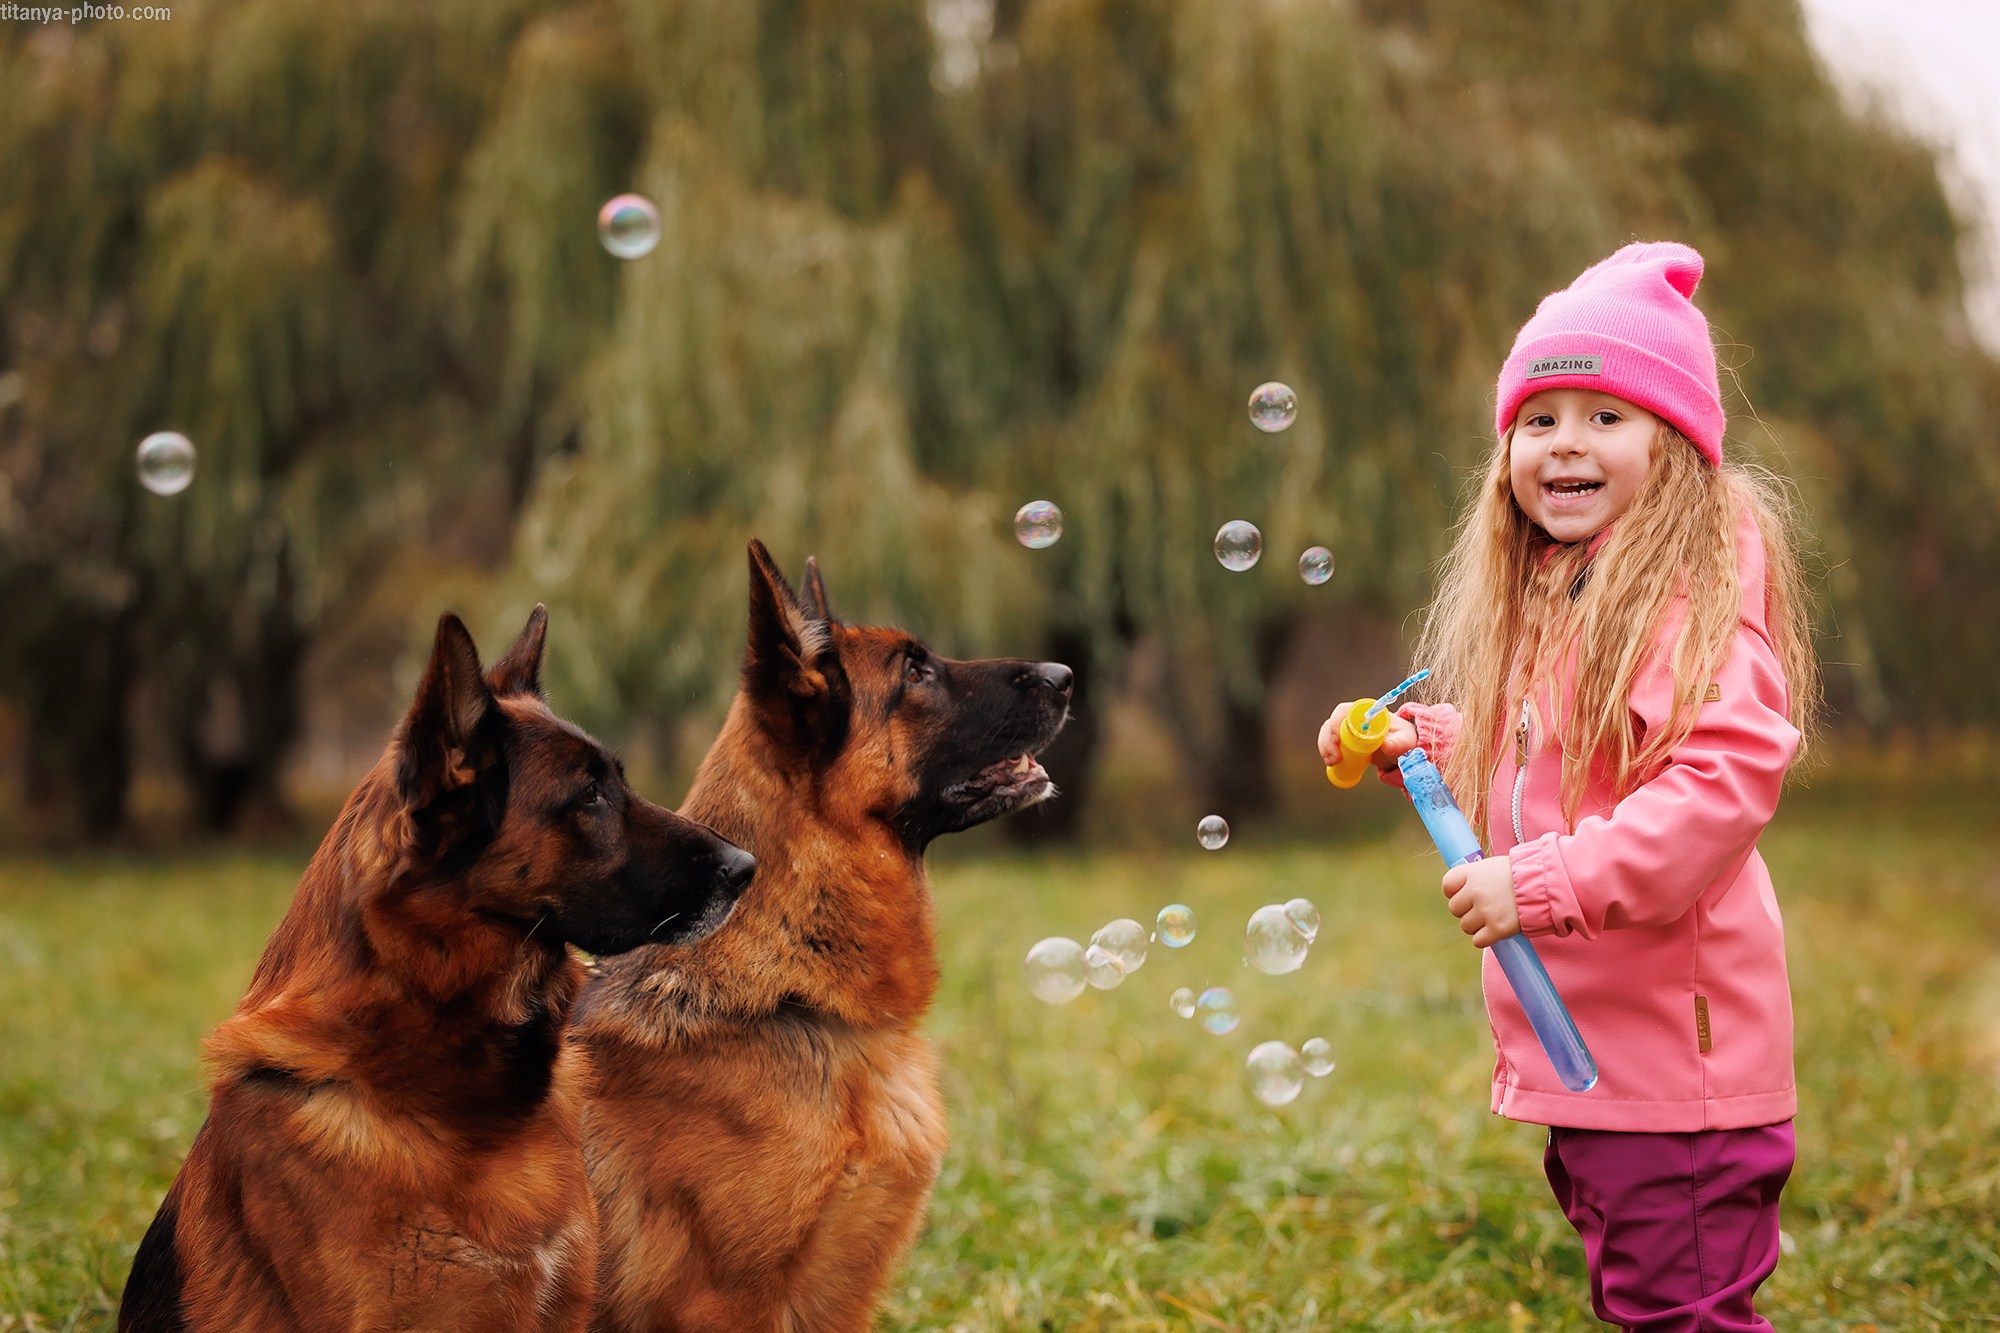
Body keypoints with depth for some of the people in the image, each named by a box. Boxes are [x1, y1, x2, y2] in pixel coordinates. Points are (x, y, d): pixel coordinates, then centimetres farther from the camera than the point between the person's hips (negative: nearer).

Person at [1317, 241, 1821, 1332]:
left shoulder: (1695, 590, -16)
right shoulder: (1549, 598, 14)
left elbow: (1729, 776, -28)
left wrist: (1544, 884, -28)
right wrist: (1419, 742, 9)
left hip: (1673, 1042, -10)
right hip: (1581, 1044, 10)